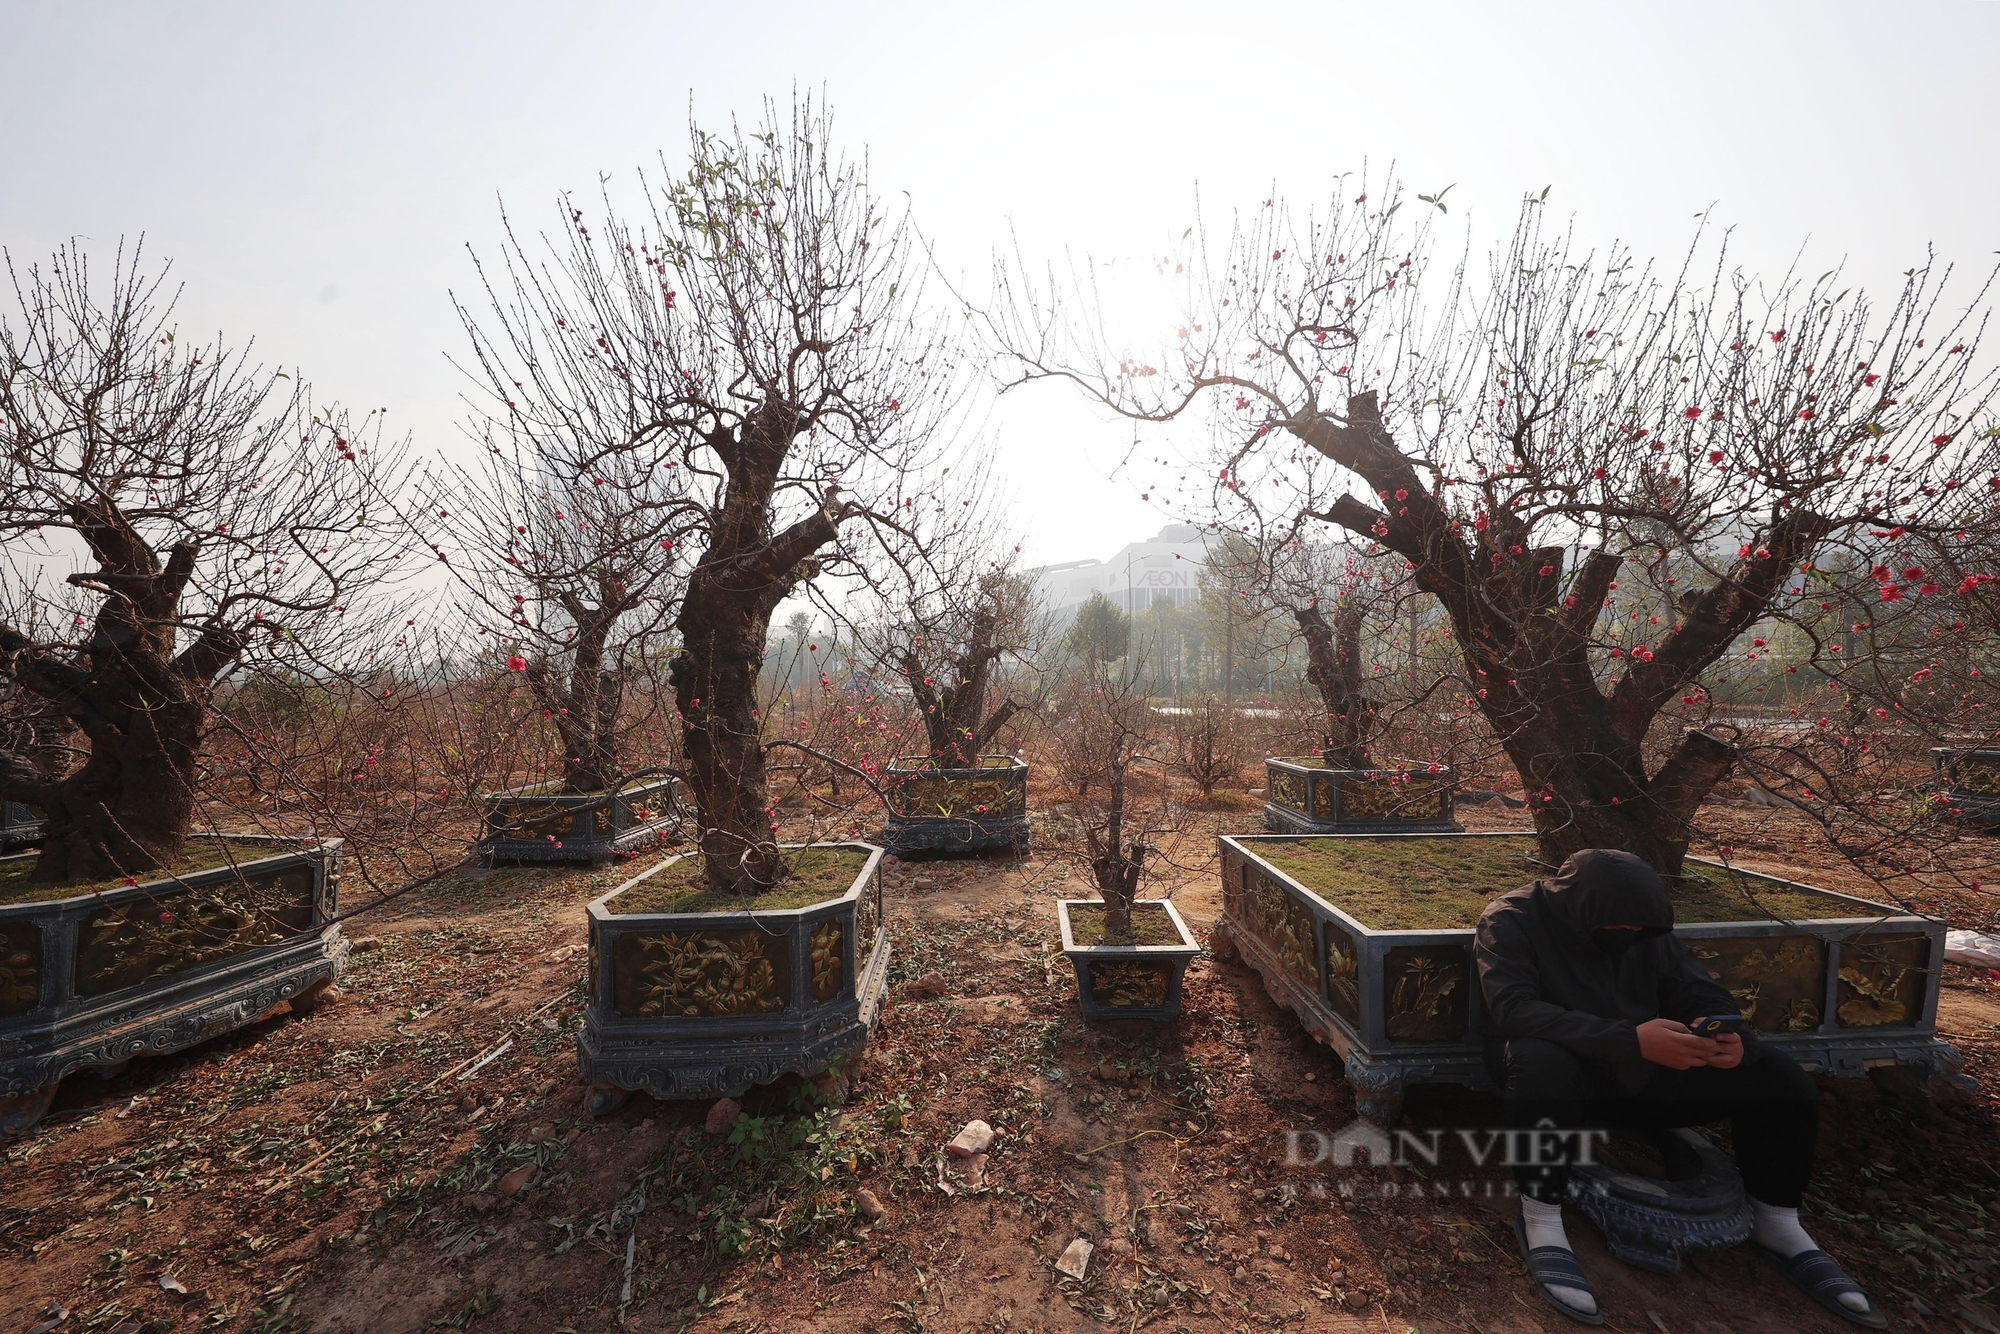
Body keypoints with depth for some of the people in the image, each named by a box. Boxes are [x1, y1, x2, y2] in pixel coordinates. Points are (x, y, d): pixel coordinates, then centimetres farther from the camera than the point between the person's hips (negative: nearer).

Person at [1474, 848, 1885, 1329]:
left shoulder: (1648, 931, 1)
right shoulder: (1513, 920, -19)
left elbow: (1705, 997, 2)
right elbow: (1514, 1009, -31)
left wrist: (1734, 1040, -23)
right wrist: (1630, 1039, -38)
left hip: (1640, 1075, 6)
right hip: (1565, 1073, -6)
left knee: (1780, 1076, -6)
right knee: (1543, 1064, -41)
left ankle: (1777, 1223, 14)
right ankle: (1540, 1221, -22)